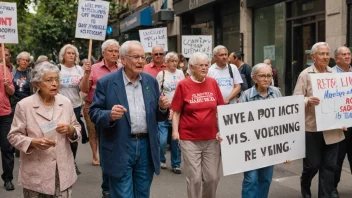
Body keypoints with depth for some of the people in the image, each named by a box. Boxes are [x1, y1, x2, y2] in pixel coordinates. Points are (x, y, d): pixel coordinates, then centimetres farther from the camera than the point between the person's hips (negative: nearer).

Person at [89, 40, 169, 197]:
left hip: (146, 146, 4)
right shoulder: (106, 83, -5)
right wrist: (110, 115, -24)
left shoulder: (151, 81, 7)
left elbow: (156, 116, 12)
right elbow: (94, 113, -4)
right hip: (119, 150, -4)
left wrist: (162, 108, -10)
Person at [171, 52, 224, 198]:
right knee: (194, 178, 4)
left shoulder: (213, 83, 3)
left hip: (211, 138, 3)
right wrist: (175, 131, -13)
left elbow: (220, 108, 9)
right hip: (189, 139, -3)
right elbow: (176, 111, -3)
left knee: (213, 176, 10)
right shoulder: (183, 85, -6)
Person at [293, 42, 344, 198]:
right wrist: (308, 100, -28)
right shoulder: (305, 75, -3)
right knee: (313, 164, 6)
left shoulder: (334, 74, 9)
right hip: (312, 127, -4)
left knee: (329, 165, 6)